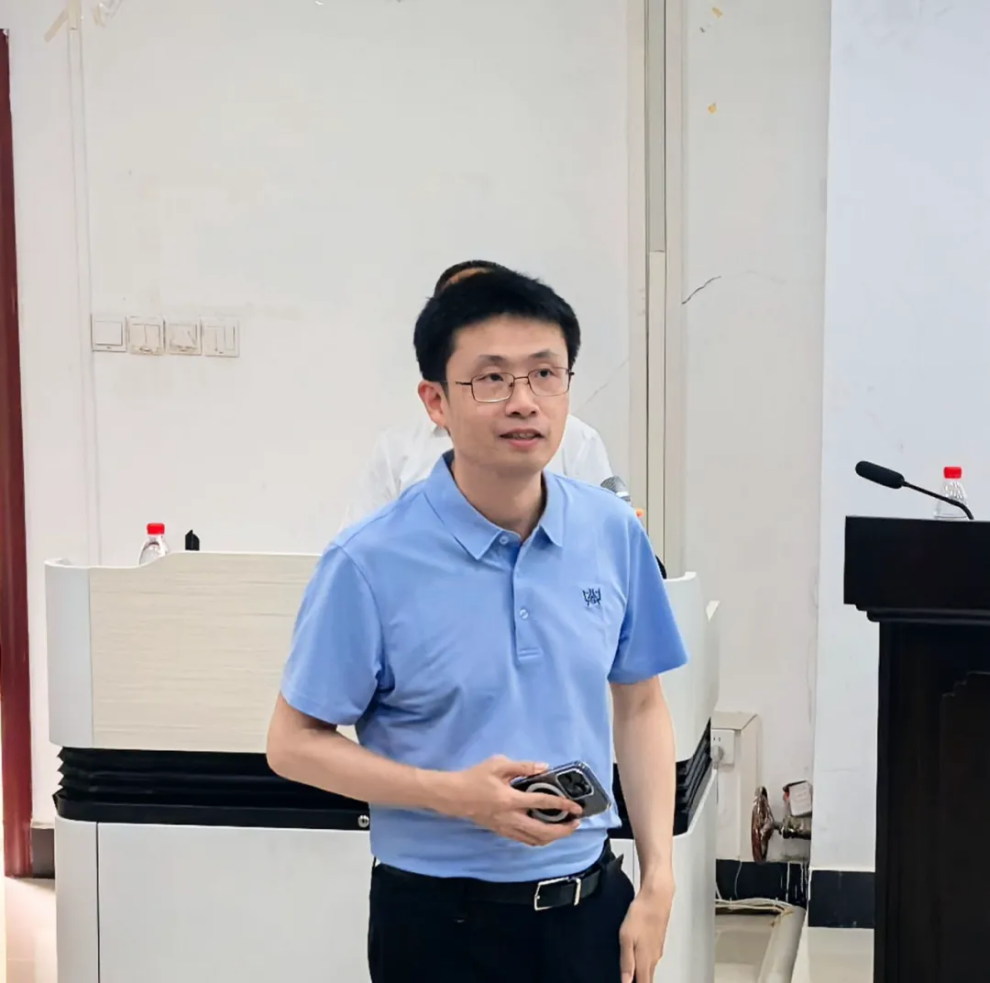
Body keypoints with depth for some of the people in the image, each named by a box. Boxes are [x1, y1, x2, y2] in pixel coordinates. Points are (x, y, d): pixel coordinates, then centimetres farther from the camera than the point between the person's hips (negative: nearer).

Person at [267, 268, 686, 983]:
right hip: (439, 918, -3)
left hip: (590, 902, 3)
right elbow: (294, 742, -8)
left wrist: (658, 883, 2)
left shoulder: (615, 533, -3)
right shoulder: (371, 563, -15)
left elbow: (640, 707, 8)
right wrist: (455, 794, -20)